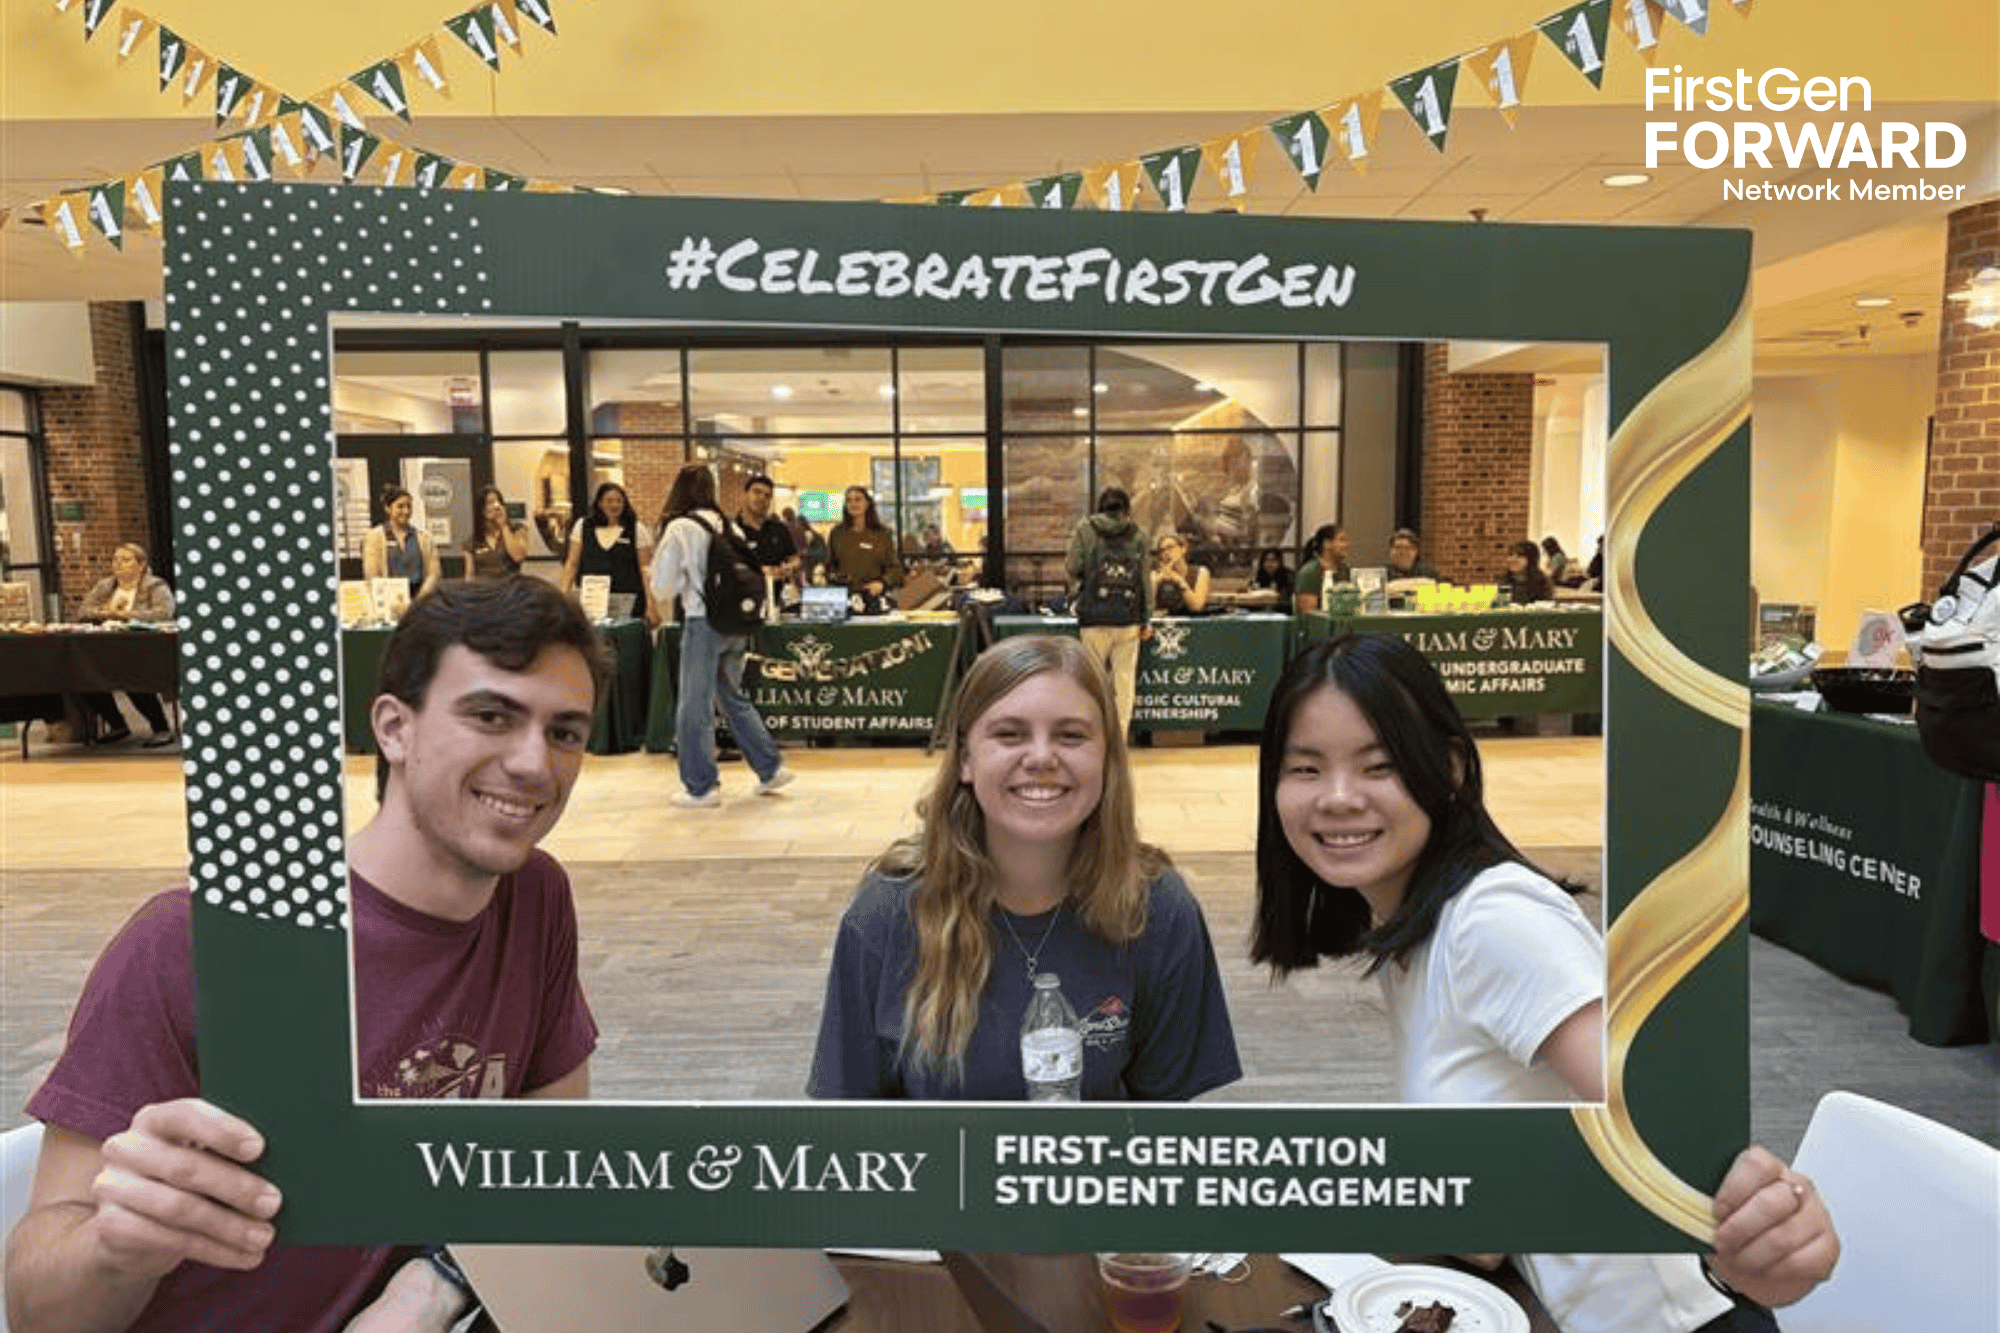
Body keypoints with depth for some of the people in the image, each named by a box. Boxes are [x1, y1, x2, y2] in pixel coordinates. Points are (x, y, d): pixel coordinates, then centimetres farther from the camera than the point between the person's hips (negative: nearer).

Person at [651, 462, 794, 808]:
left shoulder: (679, 529, -8)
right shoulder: (729, 527, 8)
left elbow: (662, 586, -4)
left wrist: (667, 596, 15)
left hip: (703, 623, -6)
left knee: (695, 705, 4)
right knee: (733, 696, 20)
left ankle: (701, 786, 10)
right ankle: (770, 769, 21)